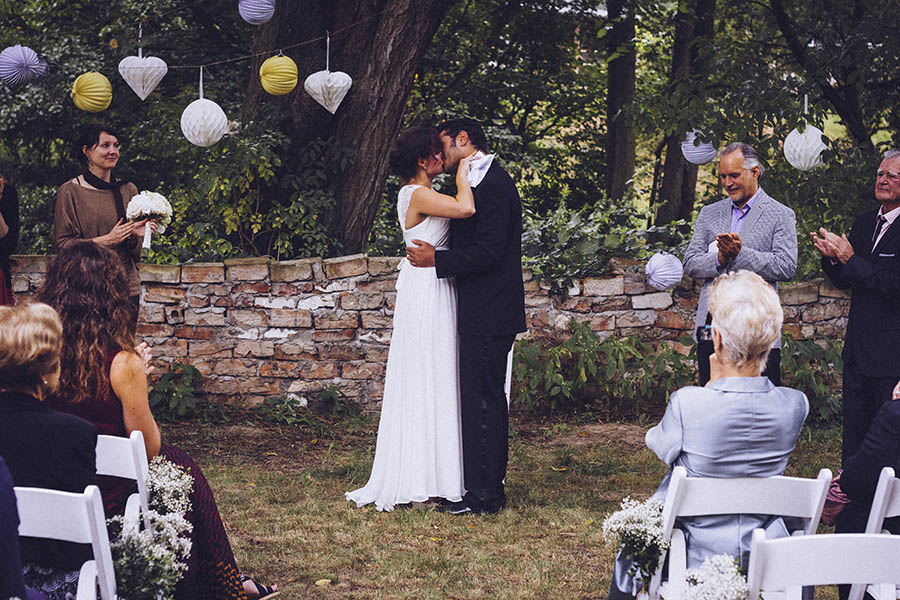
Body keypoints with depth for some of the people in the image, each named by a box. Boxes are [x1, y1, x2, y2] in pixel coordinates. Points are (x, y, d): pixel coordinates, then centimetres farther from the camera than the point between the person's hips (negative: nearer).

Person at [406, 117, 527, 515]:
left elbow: (488, 252, -22)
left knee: (482, 402, -5)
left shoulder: (492, 185, -16)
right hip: (483, 313, 10)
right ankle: (487, 488, 22)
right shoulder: (484, 181, 16)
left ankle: (484, 496, 1)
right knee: (484, 401, 14)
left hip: (487, 317, -10)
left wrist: (437, 259, -16)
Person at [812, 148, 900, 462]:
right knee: (853, 438, 16)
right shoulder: (864, 223, 11)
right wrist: (831, 257, -5)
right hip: (858, 352, 8)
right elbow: (844, 282, 15)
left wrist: (851, 259, -21)